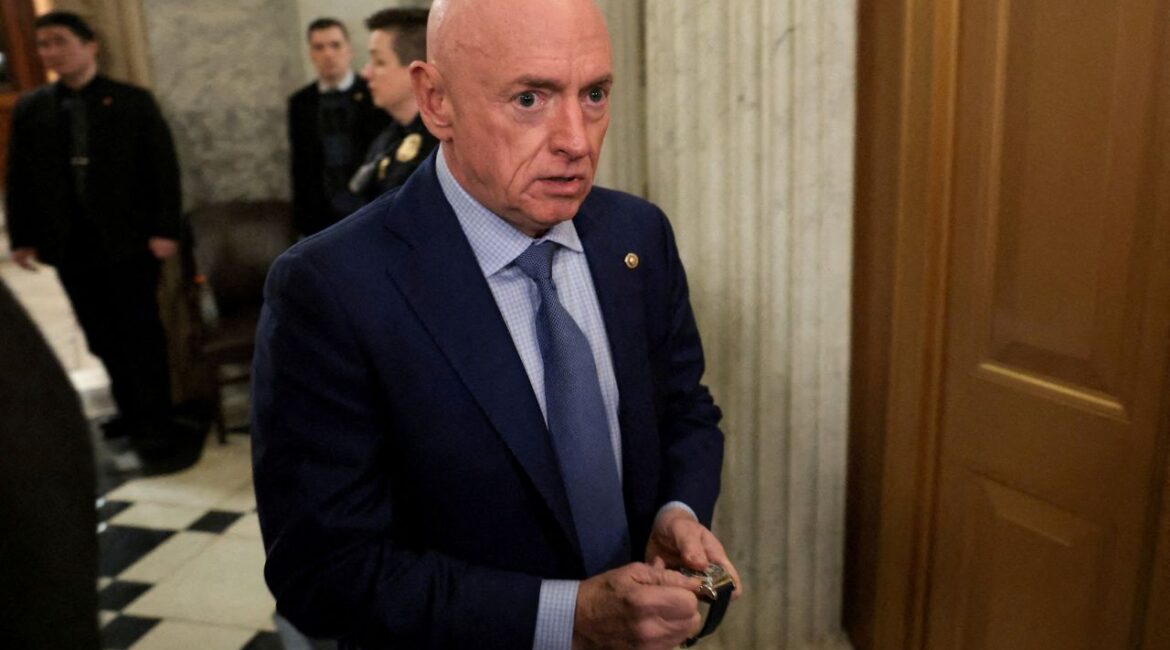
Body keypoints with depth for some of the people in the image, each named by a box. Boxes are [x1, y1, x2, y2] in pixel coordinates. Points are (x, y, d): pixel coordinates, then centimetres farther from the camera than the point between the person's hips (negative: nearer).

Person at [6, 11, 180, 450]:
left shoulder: (133, 101, -1)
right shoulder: (29, 109, 9)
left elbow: (164, 168, -4)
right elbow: (20, 179, 10)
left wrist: (164, 229, -11)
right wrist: (22, 238, 5)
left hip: (128, 240, -3)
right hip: (71, 246, 4)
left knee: (141, 333, 3)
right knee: (102, 338, 10)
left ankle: (154, 422, 12)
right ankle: (129, 412, 24)